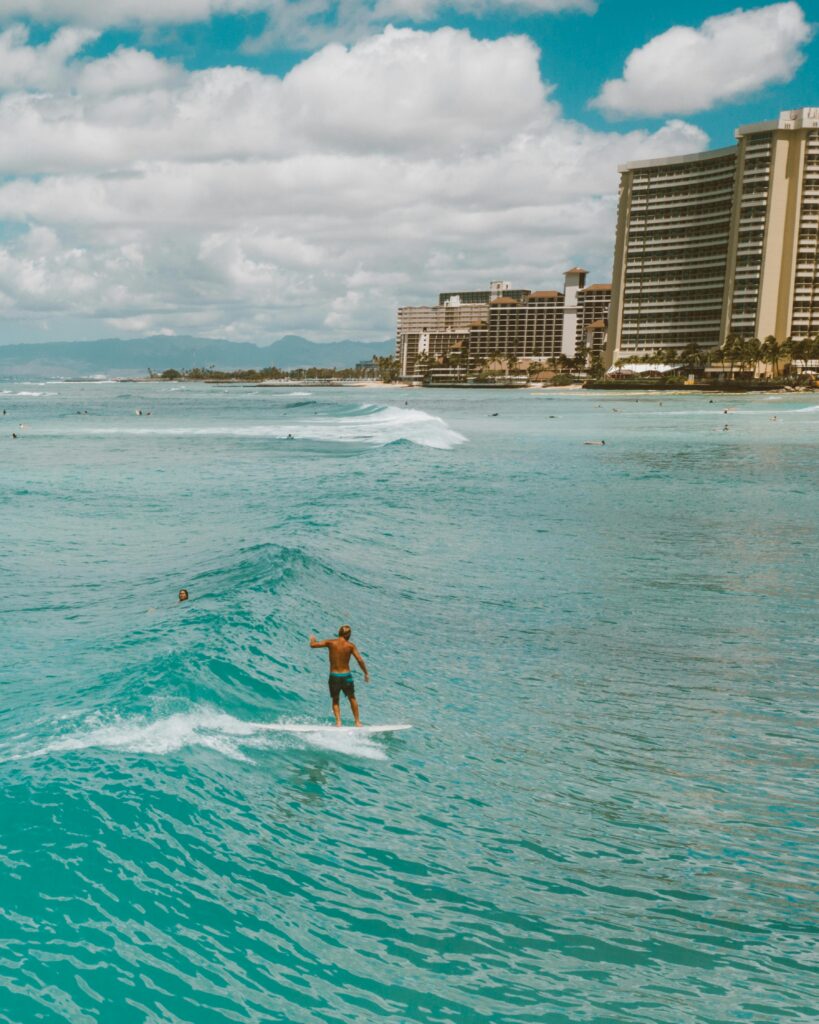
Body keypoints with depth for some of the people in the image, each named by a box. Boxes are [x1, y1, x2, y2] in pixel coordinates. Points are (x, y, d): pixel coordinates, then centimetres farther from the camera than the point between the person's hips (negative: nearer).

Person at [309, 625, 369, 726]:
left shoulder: (330, 643, -5)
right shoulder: (350, 646, -5)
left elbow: (313, 645, -4)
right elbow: (360, 660, -11)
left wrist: (312, 639, 19)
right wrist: (366, 673, 1)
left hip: (334, 676, 0)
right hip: (346, 676, 0)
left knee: (335, 701, 16)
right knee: (352, 699, 21)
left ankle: (338, 721, -2)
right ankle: (357, 722, 26)